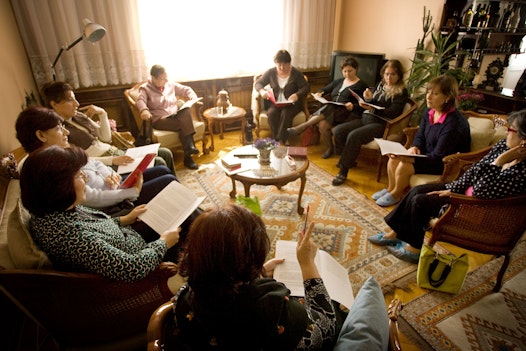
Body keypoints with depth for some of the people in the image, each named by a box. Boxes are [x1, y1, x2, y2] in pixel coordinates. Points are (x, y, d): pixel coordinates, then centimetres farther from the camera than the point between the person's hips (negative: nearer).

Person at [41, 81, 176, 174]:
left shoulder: (79, 116, 12)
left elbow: (105, 138, 12)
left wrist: (102, 113, 0)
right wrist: (112, 160, -24)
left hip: (115, 152, 9)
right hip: (103, 165, -8)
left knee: (166, 153, 2)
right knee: (158, 163, -19)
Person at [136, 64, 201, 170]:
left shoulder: (170, 85, 15)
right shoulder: (145, 88, 2)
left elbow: (186, 90, 19)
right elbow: (140, 100, -16)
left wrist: (194, 98, -3)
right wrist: (144, 110, -40)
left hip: (175, 115, 4)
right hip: (160, 119, -4)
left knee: (186, 111, -32)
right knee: (184, 125, -31)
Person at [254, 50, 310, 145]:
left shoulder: (296, 73, -2)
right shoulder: (271, 72, 3)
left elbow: (306, 87, -6)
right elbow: (257, 83, 6)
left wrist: (297, 95, -28)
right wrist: (262, 91, -19)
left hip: (292, 103, -2)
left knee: (286, 113, -35)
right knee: (272, 113, -32)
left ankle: (281, 141, -30)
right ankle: (276, 140, -25)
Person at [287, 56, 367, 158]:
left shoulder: (361, 85, 8)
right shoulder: (338, 82, 26)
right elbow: (324, 89, 30)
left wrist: (353, 106, -23)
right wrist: (319, 93, 6)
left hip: (347, 114, -5)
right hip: (332, 111, 5)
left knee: (328, 109, -35)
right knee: (322, 124, -30)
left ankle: (302, 127, -33)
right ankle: (330, 148, -10)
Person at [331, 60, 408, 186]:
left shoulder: (401, 92, -1)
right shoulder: (380, 85, 17)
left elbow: (393, 113, -12)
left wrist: (372, 109, -25)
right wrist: (368, 99, -6)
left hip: (380, 123, -7)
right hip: (365, 118, 7)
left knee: (353, 136, -32)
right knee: (337, 131, -13)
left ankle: (343, 172, -22)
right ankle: (349, 159, 6)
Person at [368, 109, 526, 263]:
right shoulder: (504, 145, -7)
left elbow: (480, 194, -31)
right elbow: (475, 169, 3)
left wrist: (498, 162, -34)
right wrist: (452, 189, -2)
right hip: (467, 189, 8)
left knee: (420, 202, -11)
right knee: (417, 191, 1)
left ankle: (415, 247, 13)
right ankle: (395, 233, 14)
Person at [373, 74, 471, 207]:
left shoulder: (453, 122, -28)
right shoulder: (429, 112, -4)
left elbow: (439, 157, -28)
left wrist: (409, 159, -39)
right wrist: (414, 147, -16)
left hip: (445, 163, -8)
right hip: (428, 155, 8)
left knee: (404, 166, -23)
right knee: (393, 160, -5)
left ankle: (396, 195, 5)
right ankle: (390, 189, 17)